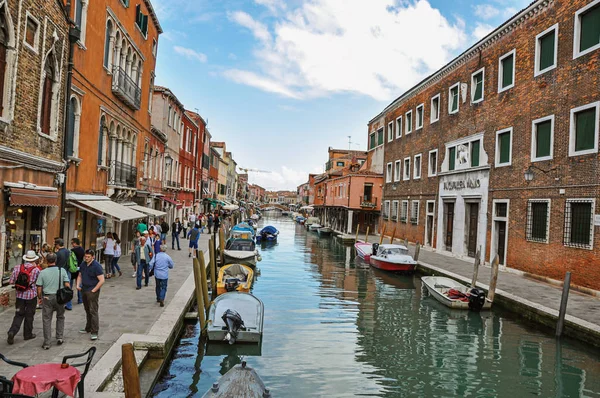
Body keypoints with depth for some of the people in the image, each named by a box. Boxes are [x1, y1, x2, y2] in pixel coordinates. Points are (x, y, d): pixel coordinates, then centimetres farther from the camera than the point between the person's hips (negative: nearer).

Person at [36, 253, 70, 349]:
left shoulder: (43, 272, -7)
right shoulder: (62, 270, -6)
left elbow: (39, 288, -5)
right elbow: (67, 285, -8)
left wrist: (39, 298, 10)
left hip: (47, 298, -1)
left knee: (46, 320, 7)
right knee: (60, 317, 20)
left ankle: (46, 343, 9)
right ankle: (59, 337, 18)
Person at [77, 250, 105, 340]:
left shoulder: (96, 266, -16)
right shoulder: (83, 264, 6)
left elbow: (102, 280, -18)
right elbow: (80, 276, 20)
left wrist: (93, 290, -17)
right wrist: (78, 285, 4)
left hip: (92, 291, -7)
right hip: (84, 290, 7)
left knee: (93, 311, -8)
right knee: (87, 310, 18)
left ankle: (94, 332, -5)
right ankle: (88, 328, 32)